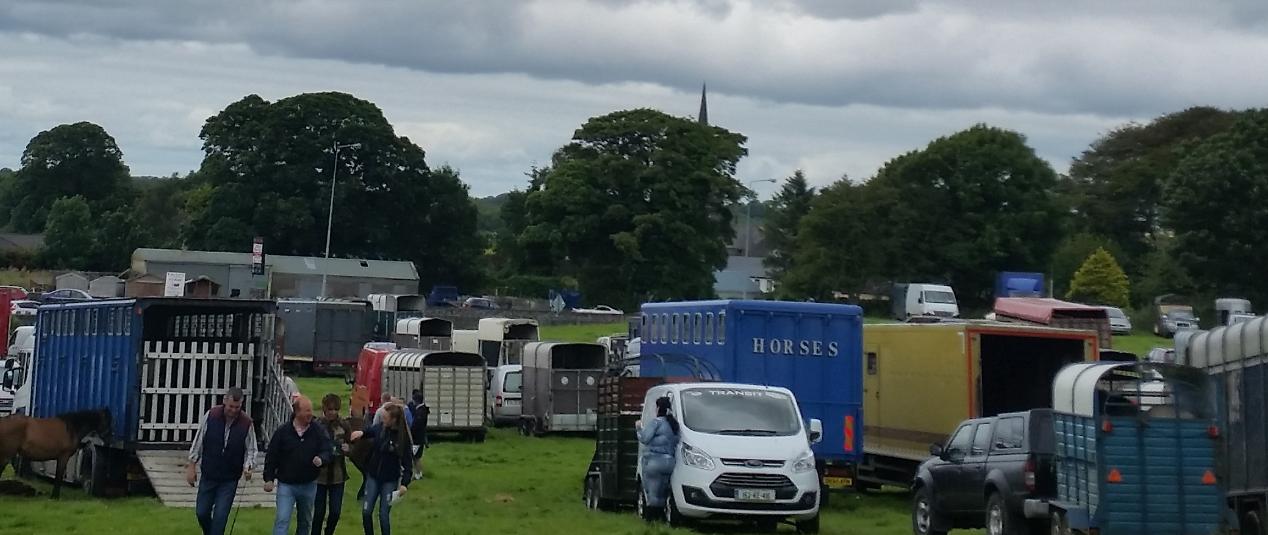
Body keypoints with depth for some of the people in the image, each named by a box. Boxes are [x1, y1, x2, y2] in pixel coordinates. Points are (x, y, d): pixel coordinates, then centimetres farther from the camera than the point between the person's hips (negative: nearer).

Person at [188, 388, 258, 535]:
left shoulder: (246, 423, -12)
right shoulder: (211, 416, -11)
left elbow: (250, 450, -1)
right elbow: (198, 443, 0)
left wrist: (247, 467, -20)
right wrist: (192, 467, 1)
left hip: (229, 479, -1)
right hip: (208, 475, 2)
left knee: (220, 517, -4)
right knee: (201, 512, 9)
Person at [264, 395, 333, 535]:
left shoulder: (317, 432, -4)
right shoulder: (283, 431, -7)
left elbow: (327, 451, -5)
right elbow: (271, 456, -2)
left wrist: (321, 459, -28)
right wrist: (269, 478, -4)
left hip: (308, 485, 3)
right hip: (286, 485, -3)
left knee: (305, 522, 17)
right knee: (282, 520, -13)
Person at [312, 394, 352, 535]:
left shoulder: (343, 426, 0)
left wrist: (348, 449, -14)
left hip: (338, 474, 2)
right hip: (320, 474, -2)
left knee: (336, 512, 3)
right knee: (319, 512, 4)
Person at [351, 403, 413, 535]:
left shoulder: (403, 436, -18)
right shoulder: (379, 428, -8)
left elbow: (406, 462, -15)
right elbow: (369, 432, 15)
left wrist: (404, 483, -24)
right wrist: (361, 433, -9)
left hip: (390, 481, -4)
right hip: (373, 476, 4)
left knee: (384, 515, -1)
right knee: (366, 511, 4)